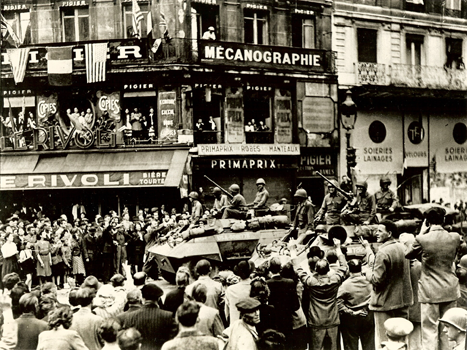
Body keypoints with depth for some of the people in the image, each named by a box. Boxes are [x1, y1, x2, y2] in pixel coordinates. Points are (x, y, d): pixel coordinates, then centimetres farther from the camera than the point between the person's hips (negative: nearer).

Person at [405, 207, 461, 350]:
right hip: (450, 290, 4)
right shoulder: (455, 237, -5)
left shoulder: (422, 239, -15)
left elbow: (408, 255, 3)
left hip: (430, 291, -4)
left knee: (430, 330, 2)